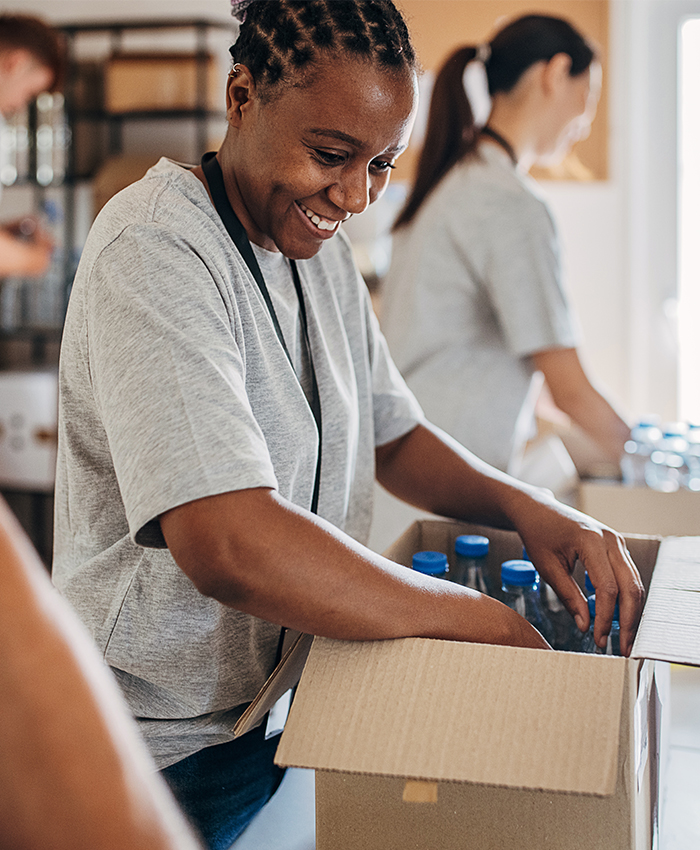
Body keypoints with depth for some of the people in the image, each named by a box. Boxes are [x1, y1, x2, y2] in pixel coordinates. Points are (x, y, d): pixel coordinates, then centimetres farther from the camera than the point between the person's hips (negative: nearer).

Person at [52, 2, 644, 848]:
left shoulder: (318, 246, 4)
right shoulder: (154, 248, -24)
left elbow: (392, 437, 11)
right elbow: (228, 545, -36)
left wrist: (527, 507, -8)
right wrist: (483, 619, -27)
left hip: (286, 713, 8)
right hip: (170, 754, -8)